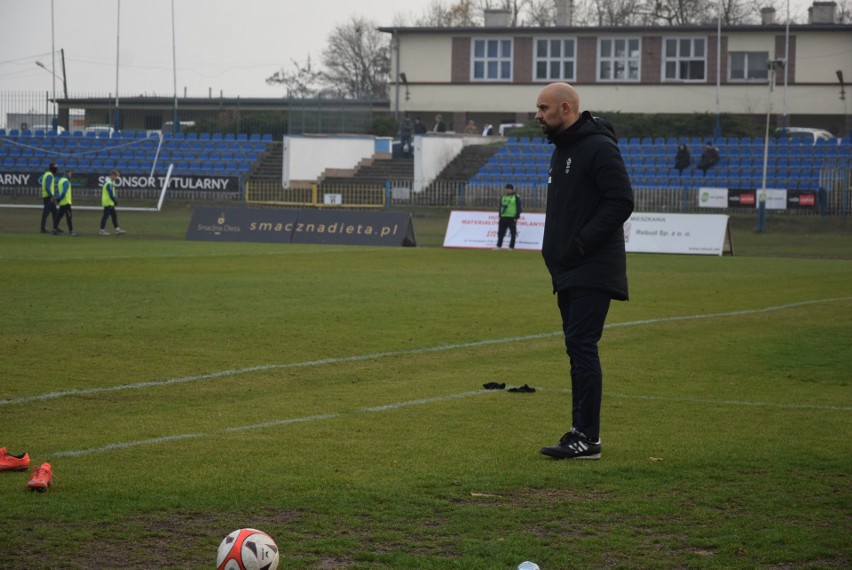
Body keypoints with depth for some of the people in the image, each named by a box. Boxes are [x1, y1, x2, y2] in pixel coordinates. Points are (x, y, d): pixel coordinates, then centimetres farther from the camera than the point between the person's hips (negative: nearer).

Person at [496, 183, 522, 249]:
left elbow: (518, 208, -6)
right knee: (501, 232, 5)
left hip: (512, 218, -6)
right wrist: (500, 216, 13)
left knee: (513, 233, -2)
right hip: (503, 217, 6)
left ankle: (511, 247, 2)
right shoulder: (503, 197, 15)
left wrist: (516, 217, -12)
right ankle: (499, 246, 10)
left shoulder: (516, 197, -3)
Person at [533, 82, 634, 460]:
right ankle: (583, 430, 17)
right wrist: (554, 249, 12)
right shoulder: (562, 149, 18)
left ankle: (587, 439, -10)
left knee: (582, 347, -11)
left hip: (592, 272, -10)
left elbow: (621, 202, -20)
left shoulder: (599, 148, -13)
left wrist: (581, 244, -21)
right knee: (578, 348, 12)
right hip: (568, 272, 10)